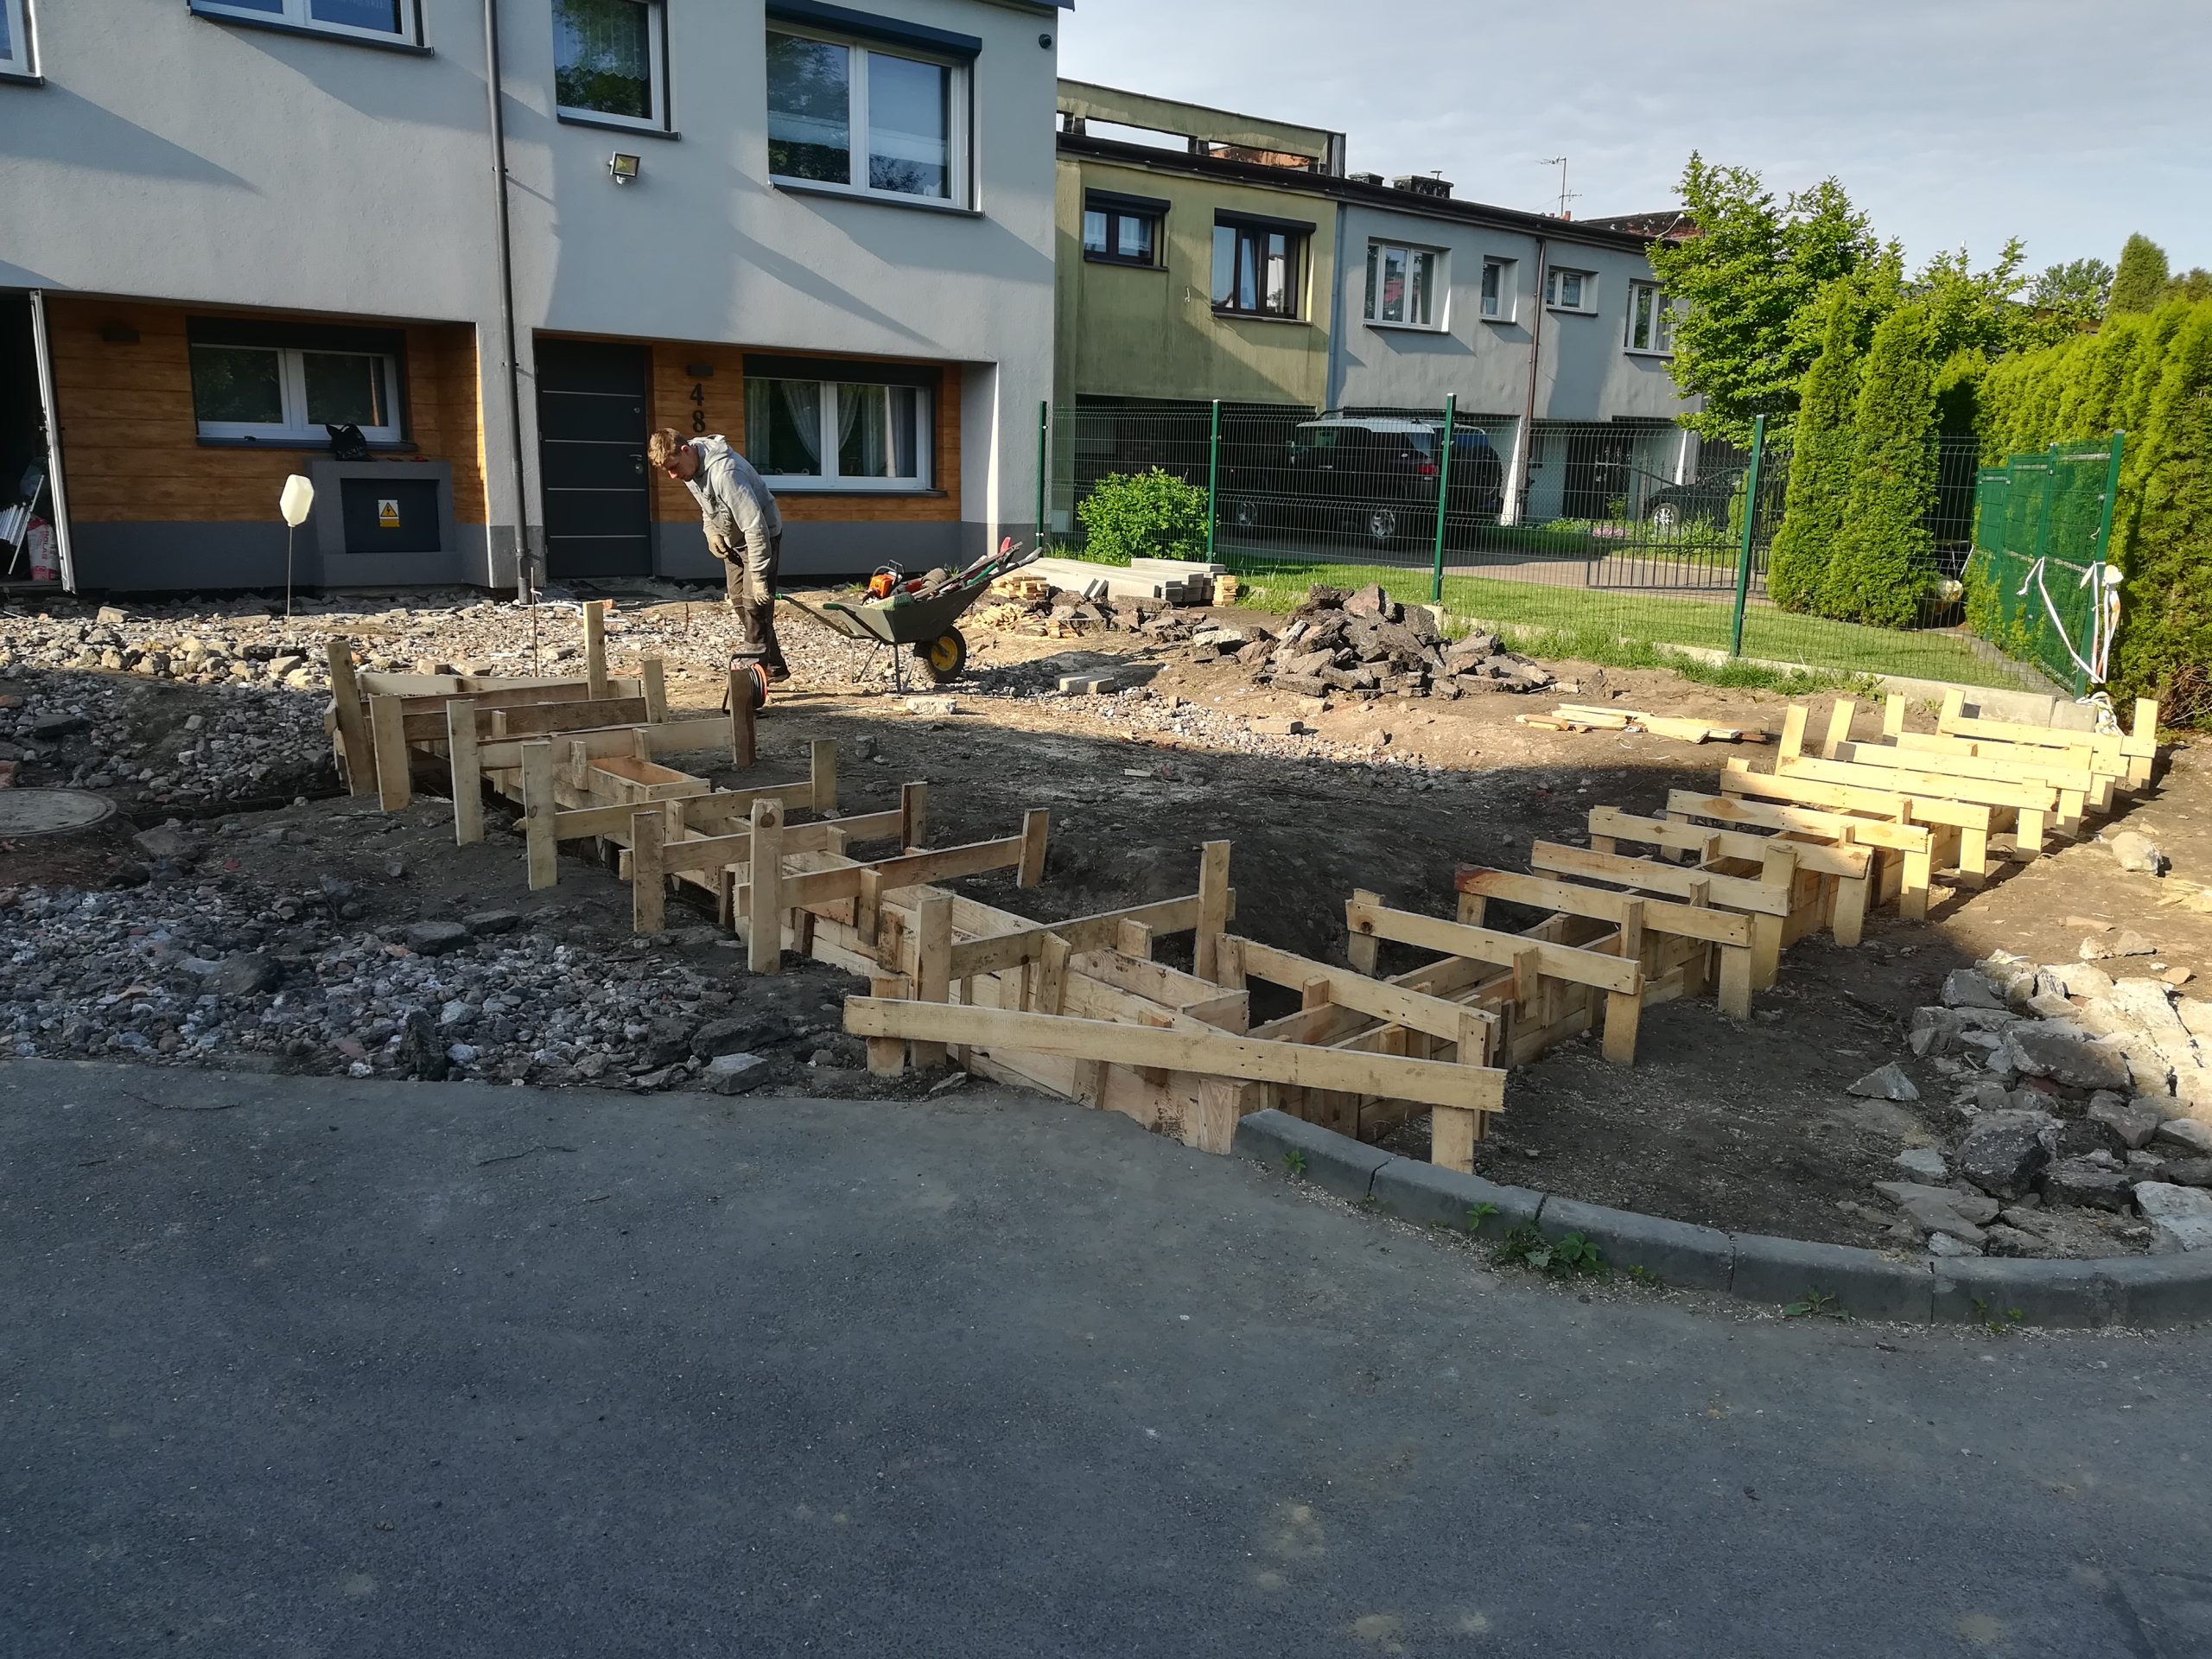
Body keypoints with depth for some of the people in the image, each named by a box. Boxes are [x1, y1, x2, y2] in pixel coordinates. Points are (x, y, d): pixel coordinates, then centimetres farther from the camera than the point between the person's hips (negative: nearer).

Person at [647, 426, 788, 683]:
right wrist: (710, 530, -3)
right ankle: (774, 667, 14)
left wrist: (758, 576, -34)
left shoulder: (724, 472, -35)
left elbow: (755, 526, -36)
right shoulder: (690, 468, -6)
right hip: (733, 539, 9)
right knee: (738, 600, 8)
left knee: (755, 601, -15)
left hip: (762, 536, -9)